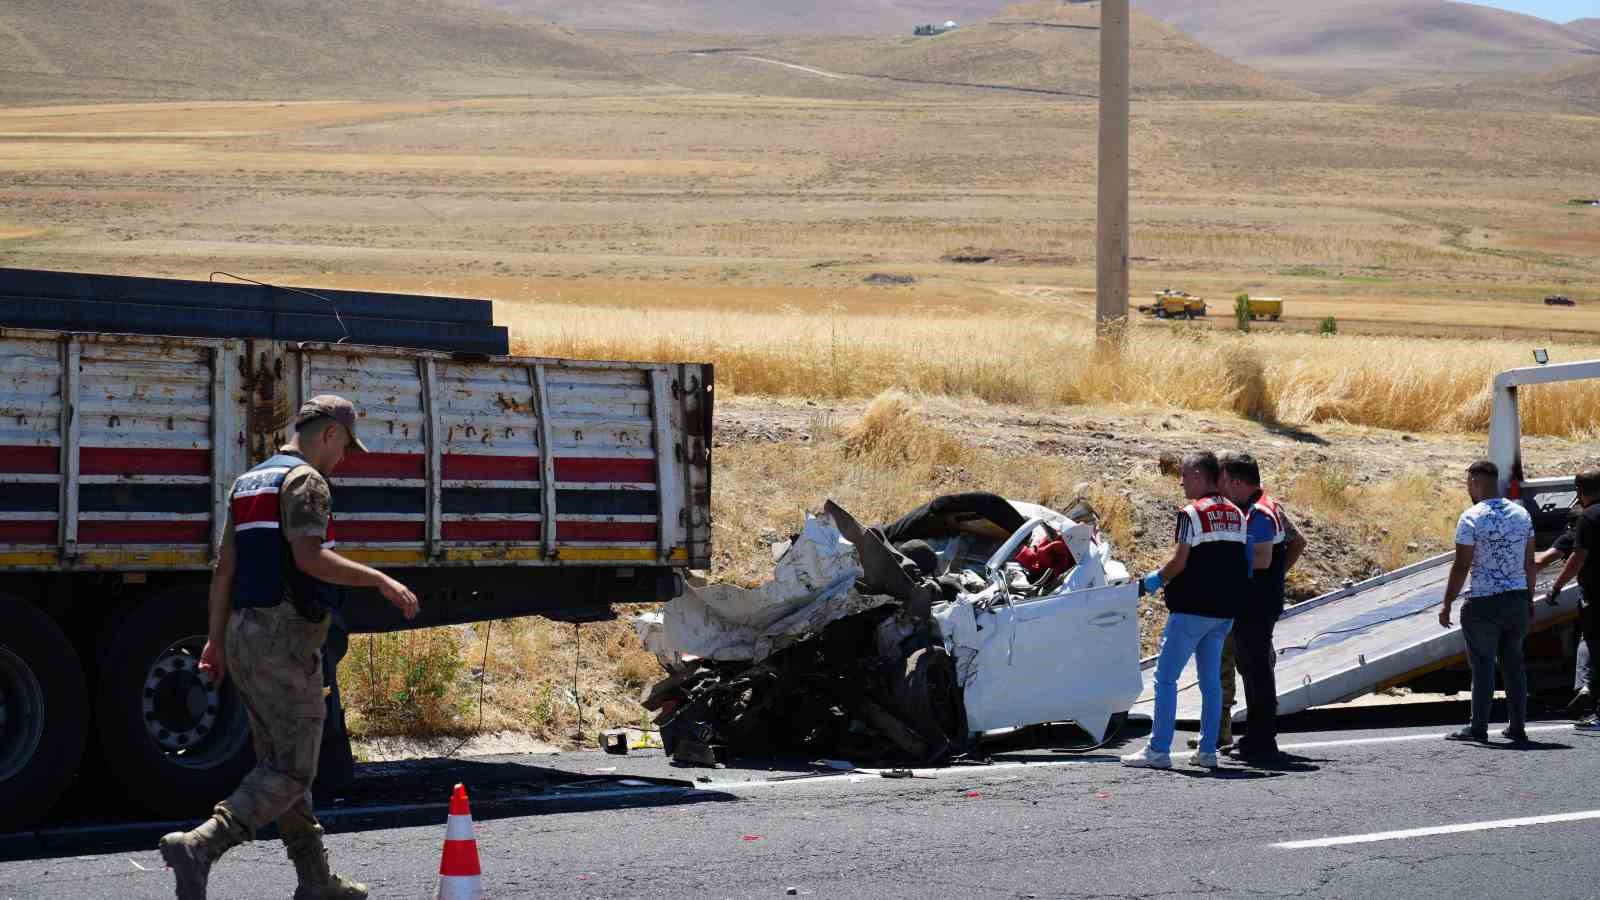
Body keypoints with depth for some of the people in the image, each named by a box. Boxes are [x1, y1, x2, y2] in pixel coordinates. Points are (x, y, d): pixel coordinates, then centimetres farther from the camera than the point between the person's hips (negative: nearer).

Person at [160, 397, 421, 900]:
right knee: (292, 770, -9)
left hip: (245, 633, 10)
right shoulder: (306, 480, -10)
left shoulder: (247, 483, 18)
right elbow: (309, 557, -23)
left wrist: (217, 639, 16)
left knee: (279, 762, 13)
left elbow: (224, 566, 16)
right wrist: (378, 580, -16)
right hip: (285, 637, -10)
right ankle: (198, 848, -23)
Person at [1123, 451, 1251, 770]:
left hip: (1191, 610, -8)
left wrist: (1153, 582, 0)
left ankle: (1158, 750, -8)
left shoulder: (1192, 514, -12)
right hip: (1224, 610, 8)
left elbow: (1179, 562, -14)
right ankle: (1207, 750, 11)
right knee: (1211, 680, 12)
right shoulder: (1236, 514, 10)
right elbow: (1241, 562, 12)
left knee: (1166, 677, -4)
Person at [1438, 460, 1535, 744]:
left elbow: (1461, 567, -12)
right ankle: (1517, 727, 14)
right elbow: (1530, 563, 9)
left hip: (1483, 603, -5)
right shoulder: (1521, 514, 6)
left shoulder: (1472, 518, -11)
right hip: (1518, 599, 5)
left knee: (1482, 665, 1)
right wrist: (1529, 598, 18)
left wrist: (1447, 604, -6)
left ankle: (1479, 728, 2)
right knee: (1514, 663, 12)